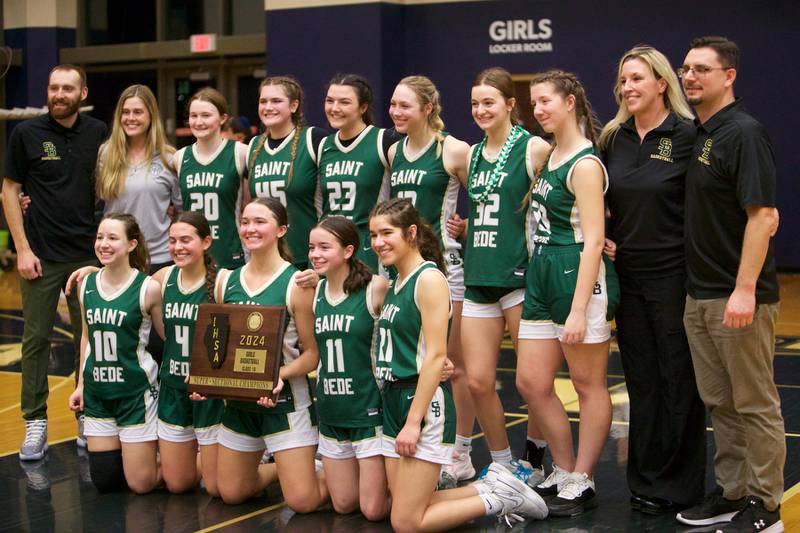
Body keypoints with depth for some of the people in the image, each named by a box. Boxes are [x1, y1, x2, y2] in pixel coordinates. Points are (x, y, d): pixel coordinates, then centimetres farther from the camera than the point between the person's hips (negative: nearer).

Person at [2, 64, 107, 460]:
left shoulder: (97, 133, 4)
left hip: (88, 252, 2)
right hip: (42, 255, -2)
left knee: (88, 337, 8)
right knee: (36, 338, 2)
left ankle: (88, 416, 20)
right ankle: (35, 423, 9)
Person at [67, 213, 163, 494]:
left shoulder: (148, 288, -13)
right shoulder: (86, 285, 2)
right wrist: (81, 384, 14)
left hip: (136, 393, -5)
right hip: (98, 395, 5)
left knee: (141, 484, 0)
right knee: (105, 482, 8)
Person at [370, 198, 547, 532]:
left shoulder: (429, 278, -13)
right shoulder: (394, 284, 13)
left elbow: (436, 356, -19)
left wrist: (414, 421, -21)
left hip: (425, 403, -9)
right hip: (394, 402, 9)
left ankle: (498, 498, 6)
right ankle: (492, 489, 19)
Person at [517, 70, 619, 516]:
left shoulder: (585, 164, -13)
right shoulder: (549, 156, 13)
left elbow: (594, 241, -18)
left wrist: (578, 309, -23)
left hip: (579, 278, -9)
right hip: (543, 276, 9)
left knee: (589, 384, 4)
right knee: (532, 382, 8)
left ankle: (582, 484, 12)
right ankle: (564, 472, 21)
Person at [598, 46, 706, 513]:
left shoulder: (687, 136, -8)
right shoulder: (614, 138, 9)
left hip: (673, 274, -5)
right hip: (628, 274, 6)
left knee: (679, 380, 2)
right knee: (641, 380, 11)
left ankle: (679, 487, 11)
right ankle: (645, 480, 20)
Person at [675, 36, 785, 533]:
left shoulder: (744, 133, -13)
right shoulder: (696, 133, 13)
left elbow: (764, 217, -20)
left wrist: (745, 290, -24)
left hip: (739, 297, -9)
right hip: (700, 295, 9)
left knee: (755, 406, 1)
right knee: (719, 403, 15)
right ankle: (732, 492, 25)